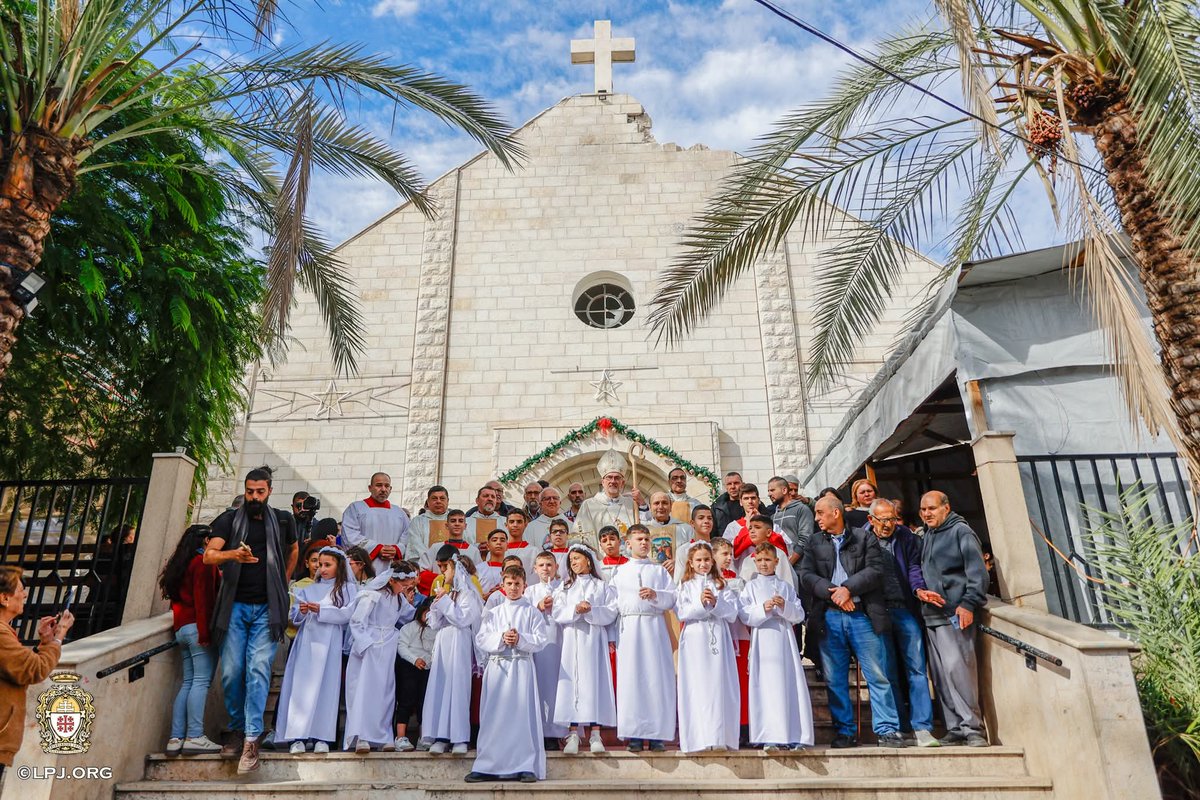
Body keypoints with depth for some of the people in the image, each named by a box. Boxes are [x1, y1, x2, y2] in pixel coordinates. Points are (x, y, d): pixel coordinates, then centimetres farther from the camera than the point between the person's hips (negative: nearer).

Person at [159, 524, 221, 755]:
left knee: (188, 682, 8)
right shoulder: (204, 562, -6)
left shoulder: (180, 563, 21)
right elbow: (204, 598, -15)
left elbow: (178, 597, 24)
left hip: (181, 628, 9)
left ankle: (176, 738, 5)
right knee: (202, 681, -10)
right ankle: (194, 737, -14)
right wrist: (205, 632, -18)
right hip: (198, 628, -9)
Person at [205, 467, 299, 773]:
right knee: (231, 672, 1)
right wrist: (233, 555, -31)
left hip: (266, 609, -1)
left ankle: (251, 739, -9)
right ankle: (236, 728, 21)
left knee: (258, 670, -10)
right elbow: (208, 555, -11)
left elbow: (293, 550, 24)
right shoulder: (229, 520, 3)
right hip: (234, 606, 1)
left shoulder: (282, 520, 7)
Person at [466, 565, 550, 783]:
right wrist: (501, 638, -13)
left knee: (523, 714, -2)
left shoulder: (532, 612, 6)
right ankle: (487, 766, 12)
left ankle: (527, 766, 5)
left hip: (522, 667, -2)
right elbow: (480, 639, 2)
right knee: (493, 716, 3)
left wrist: (520, 639, -16)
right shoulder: (493, 613, 12)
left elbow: (540, 640, -2)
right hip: (497, 666, 2)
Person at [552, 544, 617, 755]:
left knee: (595, 681, -6)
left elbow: (611, 612, -2)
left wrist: (590, 610, -16)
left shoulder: (602, 586, 12)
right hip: (570, 640, 2)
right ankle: (573, 735, -2)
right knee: (571, 681, -5)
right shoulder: (565, 587, 17)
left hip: (593, 639, -1)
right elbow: (556, 613, 3)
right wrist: (575, 610, -13)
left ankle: (595, 735, -2)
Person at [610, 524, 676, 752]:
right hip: (629, 627, 0)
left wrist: (655, 595, -12)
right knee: (630, 679, -3)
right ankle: (633, 735, 3)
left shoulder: (659, 570, 15)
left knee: (657, 678, -4)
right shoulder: (619, 572, 15)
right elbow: (612, 603, 10)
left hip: (654, 626, 0)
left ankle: (657, 734, 3)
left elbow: (672, 599, 7)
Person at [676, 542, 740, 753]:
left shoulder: (721, 585, 13)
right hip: (695, 640, -1)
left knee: (720, 686, -2)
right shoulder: (686, 586, 9)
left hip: (718, 638, 1)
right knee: (697, 687, -4)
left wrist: (715, 603, -12)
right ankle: (698, 738, 1)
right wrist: (700, 603, -15)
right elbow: (682, 613, -3)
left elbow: (732, 613, 3)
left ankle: (721, 737, 3)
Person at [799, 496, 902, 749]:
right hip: (829, 618, 3)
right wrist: (832, 593, -12)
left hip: (863, 615, -2)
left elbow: (875, 570, -6)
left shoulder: (864, 538, 5)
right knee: (835, 679, 6)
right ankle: (845, 731, 15)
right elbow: (806, 575, 1)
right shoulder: (814, 543, 12)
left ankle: (887, 730, 9)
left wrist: (848, 588, -13)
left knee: (878, 676, 0)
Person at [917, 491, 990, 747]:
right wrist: (919, 590, 5)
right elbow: (918, 572, 24)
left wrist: (969, 604, -15)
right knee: (941, 675, 6)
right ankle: (955, 729, 12)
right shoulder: (926, 537, 20)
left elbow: (977, 570, -9)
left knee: (957, 668, -13)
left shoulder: (960, 530, -1)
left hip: (956, 613, -7)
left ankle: (972, 728, -5)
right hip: (932, 614, 7)